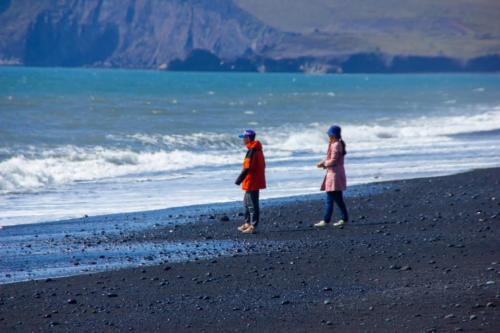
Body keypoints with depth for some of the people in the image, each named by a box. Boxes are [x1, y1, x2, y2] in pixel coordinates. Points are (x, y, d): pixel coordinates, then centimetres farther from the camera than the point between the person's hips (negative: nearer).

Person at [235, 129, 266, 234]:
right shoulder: (258, 149, 11)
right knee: (246, 202, 19)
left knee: (252, 204, -4)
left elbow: (247, 168, -24)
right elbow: (263, 165, 18)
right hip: (257, 181, 10)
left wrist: (239, 180, -17)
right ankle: (248, 223, 27)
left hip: (252, 182, -10)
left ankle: (253, 226, 0)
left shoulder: (251, 151, -20)